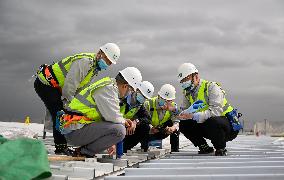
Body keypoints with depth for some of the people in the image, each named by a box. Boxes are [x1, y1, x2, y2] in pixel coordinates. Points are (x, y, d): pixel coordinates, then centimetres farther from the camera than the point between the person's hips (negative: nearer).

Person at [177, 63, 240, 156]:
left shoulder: (211, 87, -18)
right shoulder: (187, 93, 5)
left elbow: (216, 111, -32)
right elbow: (184, 111, 3)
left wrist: (194, 115, -42)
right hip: (207, 125, 7)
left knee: (212, 121, -39)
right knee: (183, 125, -10)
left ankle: (221, 149, -14)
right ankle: (204, 147, 5)